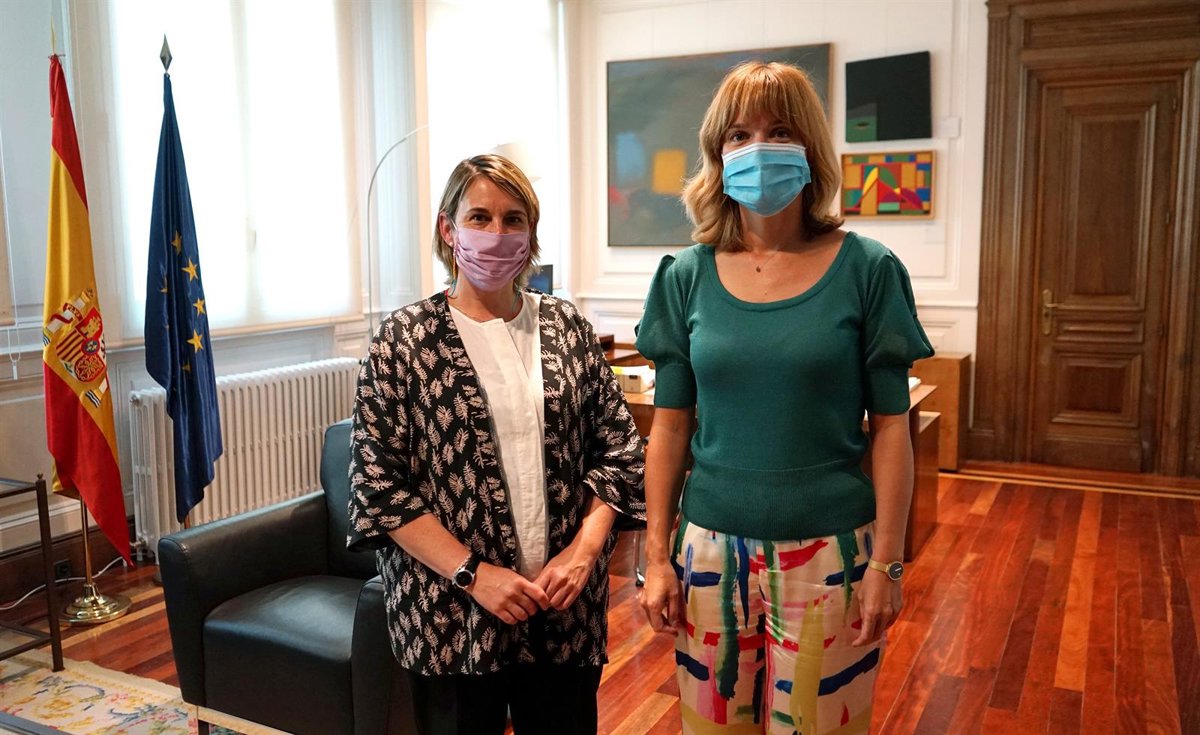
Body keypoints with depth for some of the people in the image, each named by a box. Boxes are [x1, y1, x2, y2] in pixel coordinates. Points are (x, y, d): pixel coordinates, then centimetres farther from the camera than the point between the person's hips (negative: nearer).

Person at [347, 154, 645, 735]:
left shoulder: (566, 328, 4)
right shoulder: (403, 339, -4)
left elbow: (619, 449, 6)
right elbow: (376, 484, -7)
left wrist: (582, 550, -7)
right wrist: (473, 573, -14)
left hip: (566, 608, 3)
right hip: (450, 614, -2)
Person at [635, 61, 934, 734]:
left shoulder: (866, 270, -6)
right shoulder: (687, 277, 0)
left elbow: (890, 427, -4)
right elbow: (670, 426, 3)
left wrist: (886, 561, -6)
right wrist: (658, 555, 2)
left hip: (828, 552, -2)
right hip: (712, 549, 2)